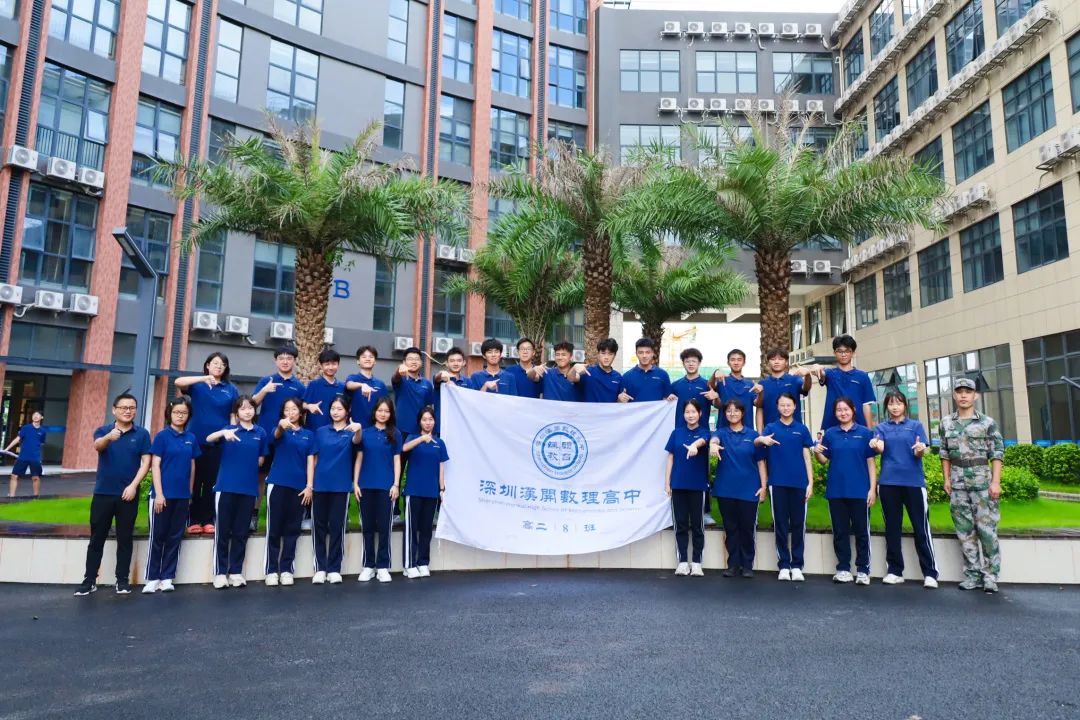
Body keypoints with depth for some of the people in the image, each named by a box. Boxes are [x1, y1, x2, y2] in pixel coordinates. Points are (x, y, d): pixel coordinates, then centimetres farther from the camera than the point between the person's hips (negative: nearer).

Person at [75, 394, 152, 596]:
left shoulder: (142, 434, 1)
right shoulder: (103, 431, 2)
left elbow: (146, 462, -2)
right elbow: (97, 445, -20)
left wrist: (133, 485, -14)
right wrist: (109, 437, -44)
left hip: (128, 494, -1)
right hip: (103, 493, 1)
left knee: (125, 538, 6)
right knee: (97, 537, 7)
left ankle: (123, 579, 15)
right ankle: (90, 579, 15)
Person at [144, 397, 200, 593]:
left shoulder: (191, 438, 6)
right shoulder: (162, 436, -5)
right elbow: (155, 465, -8)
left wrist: (190, 493, 11)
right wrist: (159, 493, -13)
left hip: (182, 495, 4)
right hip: (163, 494, -4)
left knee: (175, 537, 8)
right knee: (157, 536, 4)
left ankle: (167, 577, 17)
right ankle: (152, 578, 13)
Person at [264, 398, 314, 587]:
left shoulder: (309, 435, 9)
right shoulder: (279, 430, 3)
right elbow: (275, 437, -22)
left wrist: (309, 485, -3)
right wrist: (281, 426, -46)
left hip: (299, 485, 2)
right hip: (277, 483, -1)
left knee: (292, 529, 7)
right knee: (274, 528, 1)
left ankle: (286, 569, 14)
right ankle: (272, 570, 9)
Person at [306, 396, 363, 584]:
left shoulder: (350, 432, 0)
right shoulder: (321, 431, 7)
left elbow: (356, 441, -24)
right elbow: (312, 458, 6)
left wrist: (358, 430, -48)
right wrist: (309, 485, -1)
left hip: (341, 486, -2)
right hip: (320, 485, 2)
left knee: (337, 527, 2)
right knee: (319, 526, 6)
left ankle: (334, 569, 10)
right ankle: (320, 568, 14)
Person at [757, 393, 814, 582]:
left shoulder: (802, 429, 9)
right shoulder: (771, 428, 6)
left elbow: (807, 457, 7)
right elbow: (756, 442, -13)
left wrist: (811, 483, 0)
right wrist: (761, 440, -37)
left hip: (799, 483, 1)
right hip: (778, 483, -1)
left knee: (798, 525, 5)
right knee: (780, 525, 4)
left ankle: (797, 566, 13)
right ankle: (783, 566, 12)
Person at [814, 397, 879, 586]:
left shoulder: (865, 433, 0)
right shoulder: (830, 434, 5)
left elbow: (871, 462, -1)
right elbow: (824, 460, 9)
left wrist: (873, 488, -7)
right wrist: (817, 452, -13)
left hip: (859, 490, -2)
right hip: (836, 490, 2)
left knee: (861, 531, 4)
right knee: (840, 531, 8)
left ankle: (863, 570, 14)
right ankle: (843, 569, 17)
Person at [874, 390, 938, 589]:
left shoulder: (915, 425, 8)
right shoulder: (881, 428, 10)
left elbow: (920, 453, -2)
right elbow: (880, 448, -7)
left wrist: (920, 450, -27)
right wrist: (875, 445, -31)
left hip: (914, 482, -1)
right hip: (889, 482, 1)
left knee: (921, 528, -2)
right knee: (892, 528, 6)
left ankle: (930, 573, 4)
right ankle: (895, 570, 14)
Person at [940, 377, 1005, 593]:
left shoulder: (987, 422, 0)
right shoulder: (946, 423, 9)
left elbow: (997, 453, -3)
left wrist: (996, 481, -9)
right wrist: (947, 478, 6)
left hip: (982, 480, -3)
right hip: (958, 483, 3)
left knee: (986, 528, -4)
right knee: (965, 531, 5)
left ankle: (990, 576, 7)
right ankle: (973, 575, 13)